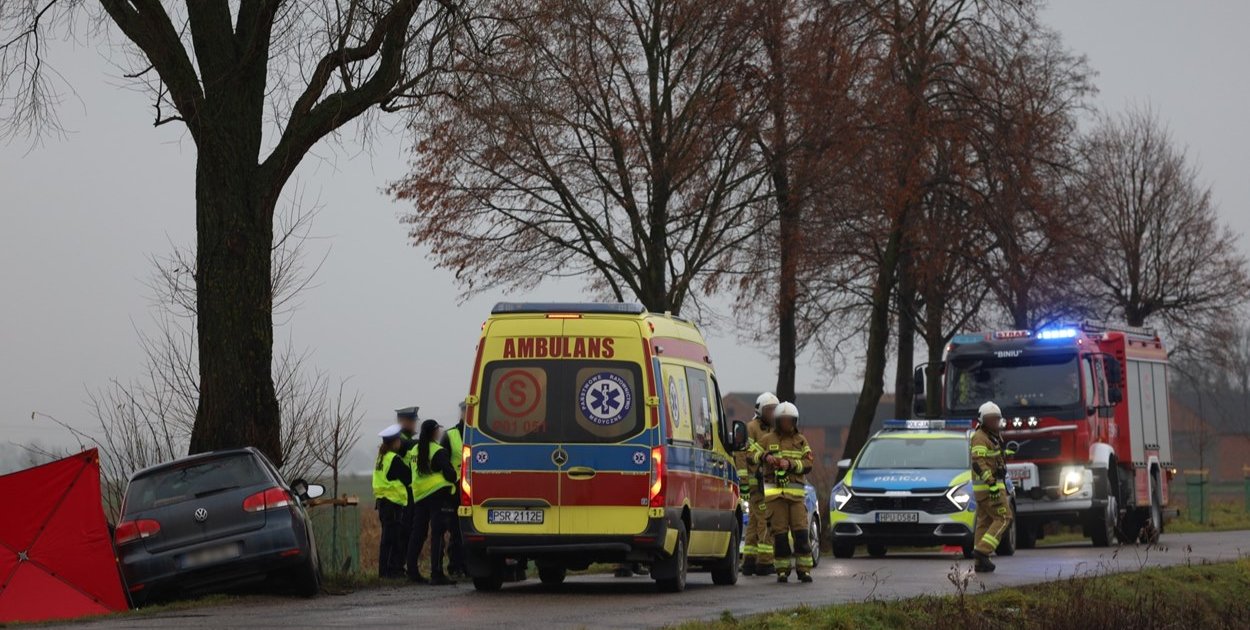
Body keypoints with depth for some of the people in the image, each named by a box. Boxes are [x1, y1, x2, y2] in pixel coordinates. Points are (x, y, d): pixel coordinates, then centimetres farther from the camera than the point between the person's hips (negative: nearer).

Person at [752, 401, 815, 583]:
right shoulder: (768, 439, 10)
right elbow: (753, 454, 2)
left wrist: (791, 464, -14)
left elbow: (808, 464, 2)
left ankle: (804, 569, -3)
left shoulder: (801, 441, 12)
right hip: (775, 491, -1)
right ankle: (782, 570, 3)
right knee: (780, 532, -3)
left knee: (801, 531, -7)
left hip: (796, 493, 1)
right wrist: (765, 457, -17)